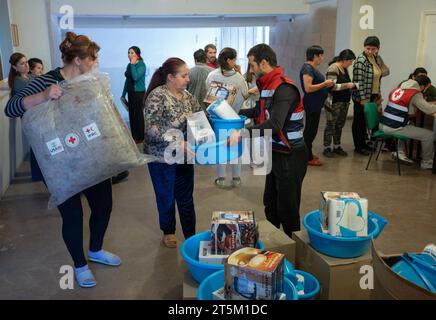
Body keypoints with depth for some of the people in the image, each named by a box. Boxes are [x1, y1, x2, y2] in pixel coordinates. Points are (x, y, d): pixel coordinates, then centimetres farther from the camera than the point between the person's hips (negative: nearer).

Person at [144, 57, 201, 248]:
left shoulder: (187, 96, 3)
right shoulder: (157, 96, -17)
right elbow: (151, 129, -25)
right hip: (162, 158, -5)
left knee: (186, 198, 13)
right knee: (166, 197, 14)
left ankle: (191, 236, 26)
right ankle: (168, 232, 36)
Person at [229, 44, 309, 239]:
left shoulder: (284, 88, -22)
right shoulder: (268, 85, 8)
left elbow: (274, 125, -33)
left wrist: (243, 134, -35)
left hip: (290, 156, -10)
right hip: (276, 153, 10)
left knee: (287, 207, 2)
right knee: (270, 202, 21)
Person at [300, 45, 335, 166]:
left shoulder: (312, 68, 12)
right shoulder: (307, 68, -18)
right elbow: (308, 88, -25)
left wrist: (326, 84, 6)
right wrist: (324, 84, -20)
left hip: (316, 104, 10)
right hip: (311, 105, -10)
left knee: (311, 129, 16)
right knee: (310, 130, -4)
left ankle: (308, 153, 27)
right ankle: (308, 158, 4)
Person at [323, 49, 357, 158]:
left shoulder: (345, 69, 12)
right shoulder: (333, 68, -15)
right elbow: (332, 86, -22)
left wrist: (353, 85, 8)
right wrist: (347, 85, -20)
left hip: (344, 102, 8)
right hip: (334, 103, -8)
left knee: (340, 125, 13)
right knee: (331, 125, 1)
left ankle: (337, 146, 23)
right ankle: (327, 148, 10)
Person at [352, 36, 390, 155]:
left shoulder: (376, 58, 9)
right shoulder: (361, 60, -16)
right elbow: (359, 81, -19)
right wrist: (362, 99, -20)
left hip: (372, 96, 8)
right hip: (362, 97, -7)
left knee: (365, 120, 16)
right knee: (359, 120, 3)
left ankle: (363, 143, 28)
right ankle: (358, 146, 12)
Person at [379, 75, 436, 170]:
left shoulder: (398, 89, 12)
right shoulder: (415, 94, -10)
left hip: (383, 125, 8)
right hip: (394, 128, -8)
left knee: (409, 126, 38)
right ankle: (427, 162, 17)